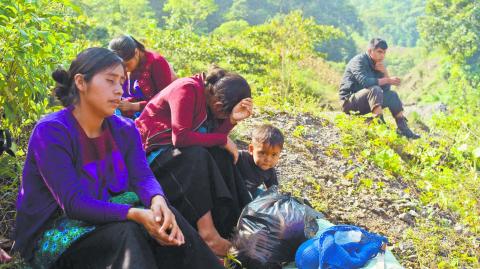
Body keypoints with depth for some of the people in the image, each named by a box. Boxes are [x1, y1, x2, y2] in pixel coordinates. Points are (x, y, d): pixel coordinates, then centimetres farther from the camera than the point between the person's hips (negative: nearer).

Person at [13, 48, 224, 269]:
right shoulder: (50, 132, -19)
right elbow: (73, 203, -26)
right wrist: (135, 214, -38)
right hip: (50, 235, -5)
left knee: (165, 218, -21)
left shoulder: (124, 130, 1)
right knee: (126, 233, -33)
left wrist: (158, 200, -35)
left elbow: (142, 176, -10)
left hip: (104, 218, 6)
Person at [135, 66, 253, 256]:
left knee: (221, 155, -14)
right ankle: (208, 233, -35)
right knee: (196, 155, -33)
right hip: (149, 153, -8)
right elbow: (181, 137, -28)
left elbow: (212, 139, -5)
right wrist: (224, 140, -21)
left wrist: (233, 119, -19)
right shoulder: (187, 90, -19)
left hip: (178, 152, 8)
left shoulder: (209, 94, 5)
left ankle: (229, 225, -19)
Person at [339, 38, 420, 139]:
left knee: (392, 95, 7)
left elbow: (386, 88, 7)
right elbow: (364, 81, -32)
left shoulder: (377, 64, 11)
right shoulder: (359, 61, -14)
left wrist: (385, 72, -10)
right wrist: (388, 80, -24)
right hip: (349, 102, -9)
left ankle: (402, 128, 4)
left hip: (364, 104, 9)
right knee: (374, 89, -30)